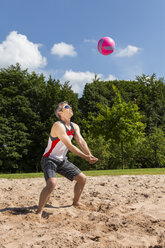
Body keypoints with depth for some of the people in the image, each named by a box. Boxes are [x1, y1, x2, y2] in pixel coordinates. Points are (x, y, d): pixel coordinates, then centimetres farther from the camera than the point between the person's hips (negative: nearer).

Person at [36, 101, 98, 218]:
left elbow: (81, 142, -4)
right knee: (52, 183, -31)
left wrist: (90, 155, -19)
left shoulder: (74, 127, 6)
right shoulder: (58, 126, -22)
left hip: (62, 160, 8)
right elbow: (70, 146, -26)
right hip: (49, 159, -8)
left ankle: (76, 203, 30)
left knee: (82, 178, 9)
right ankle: (39, 212, -18)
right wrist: (86, 157, -26)